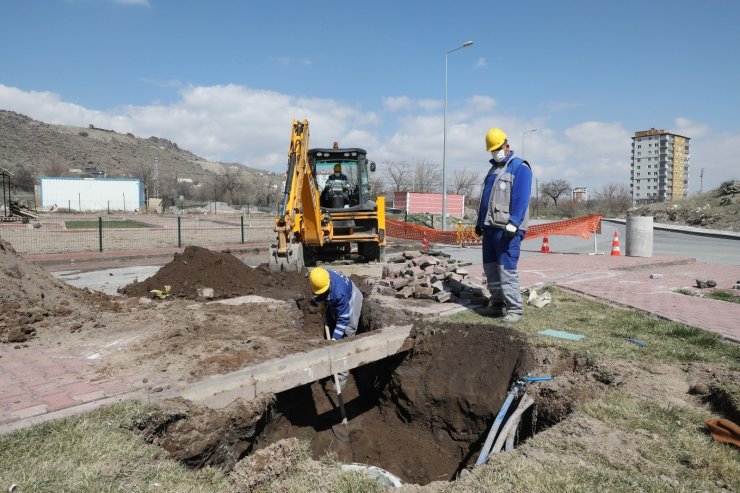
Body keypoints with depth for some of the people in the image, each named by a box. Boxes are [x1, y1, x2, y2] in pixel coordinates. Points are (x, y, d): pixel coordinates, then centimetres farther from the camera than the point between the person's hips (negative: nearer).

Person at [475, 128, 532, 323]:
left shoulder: (520, 167, -5)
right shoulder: (494, 168, 20)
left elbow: (521, 199, -15)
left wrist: (512, 225, -23)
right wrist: (480, 221, 20)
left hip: (506, 229, -8)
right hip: (490, 227, 8)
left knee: (507, 268, -10)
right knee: (490, 267, 11)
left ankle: (515, 309, -2)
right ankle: (497, 303, 21)